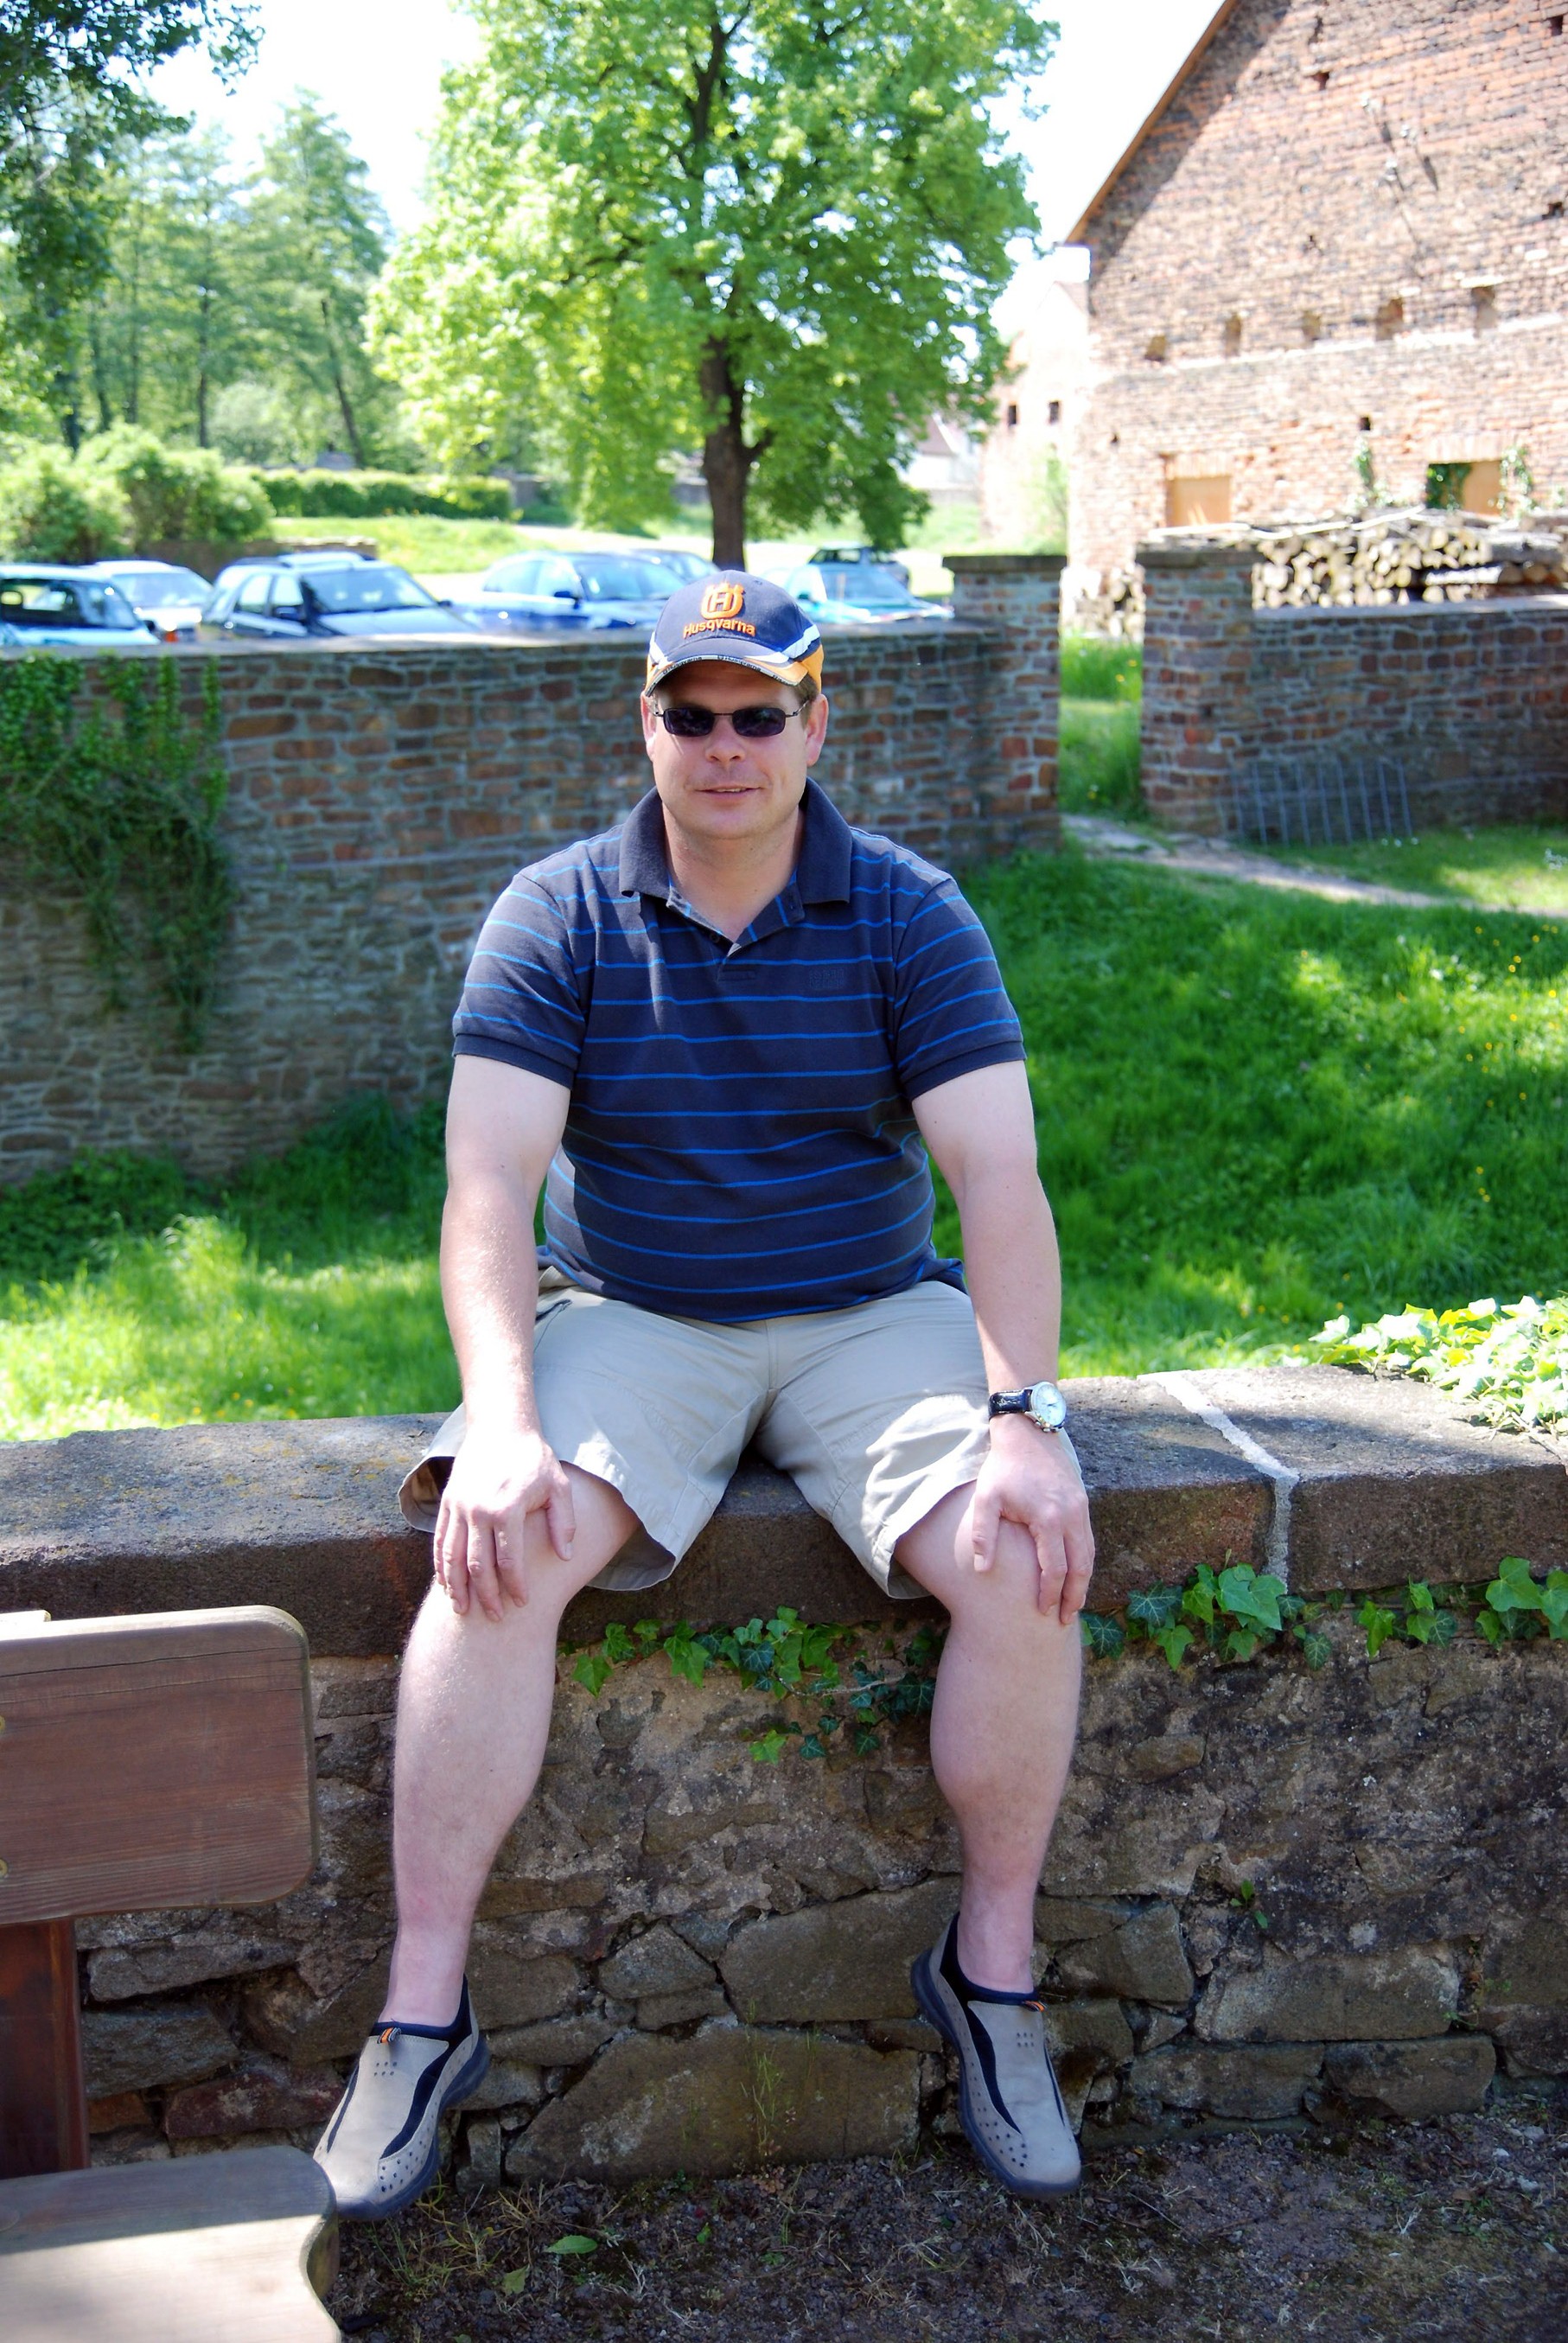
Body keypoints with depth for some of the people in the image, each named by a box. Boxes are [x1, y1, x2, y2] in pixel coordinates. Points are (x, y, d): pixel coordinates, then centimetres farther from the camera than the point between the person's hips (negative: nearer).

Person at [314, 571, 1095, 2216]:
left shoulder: (909, 916, -2)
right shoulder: (557, 917, -3)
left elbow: (1000, 1175, -10)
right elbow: (487, 1186, -12)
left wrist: (1021, 1416, -24)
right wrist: (501, 1421, -27)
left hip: (870, 1316, 1)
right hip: (632, 1323, 0)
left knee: (1029, 1560, -25)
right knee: (495, 1553, -29)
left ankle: (993, 1969, -3)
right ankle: (424, 2006, -14)